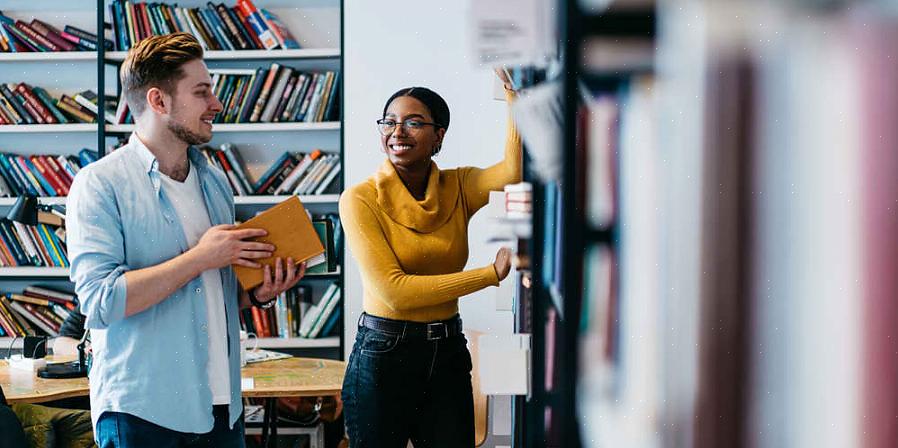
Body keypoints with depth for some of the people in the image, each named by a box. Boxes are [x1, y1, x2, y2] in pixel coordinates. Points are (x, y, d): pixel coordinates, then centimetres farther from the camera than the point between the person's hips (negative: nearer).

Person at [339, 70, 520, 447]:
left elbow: (514, 169, -20)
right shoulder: (361, 199, -10)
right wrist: (492, 273, -19)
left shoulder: (457, 187, 2)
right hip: (382, 356, -4)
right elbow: (393, 291, -19)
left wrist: (512, 89, -20)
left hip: (448, 353, 4)